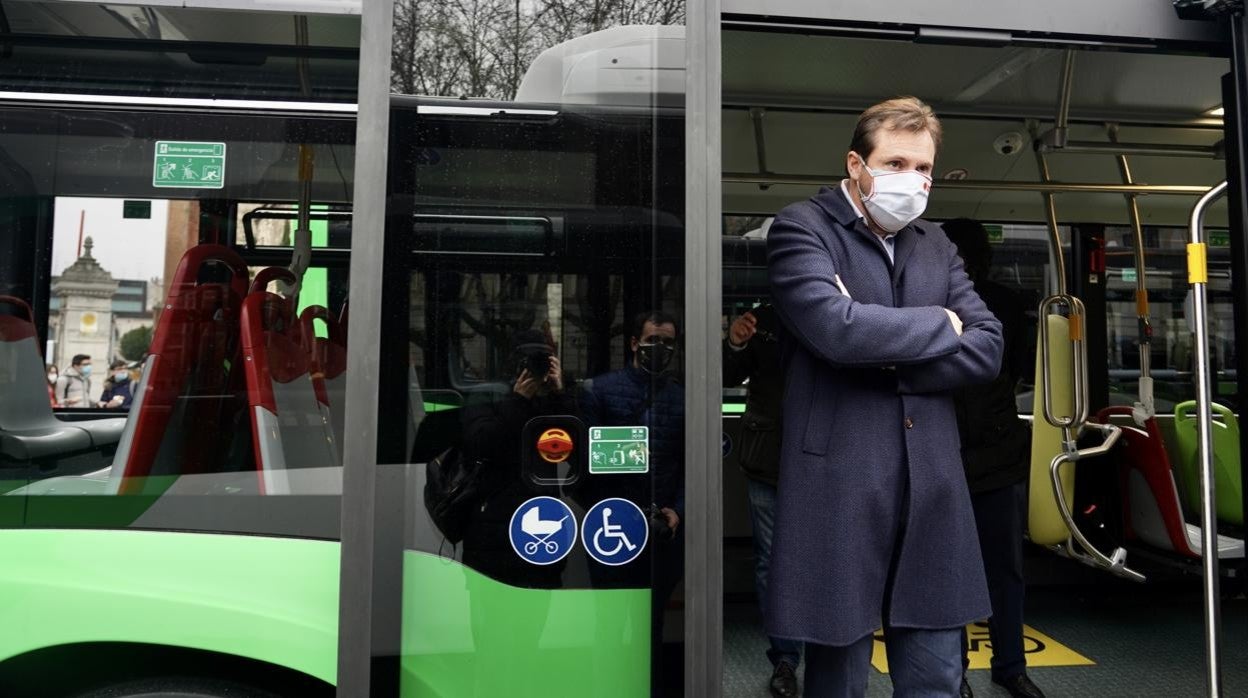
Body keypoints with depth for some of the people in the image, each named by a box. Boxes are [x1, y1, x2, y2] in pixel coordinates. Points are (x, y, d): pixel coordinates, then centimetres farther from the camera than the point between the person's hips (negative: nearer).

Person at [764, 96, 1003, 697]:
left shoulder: (936, 245, 16)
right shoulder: (802, 227, -3)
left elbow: (987, 348, 6)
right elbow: (836, 328, -21)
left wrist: (889, 362, -10)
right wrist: (938, 325, -4)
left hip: (930, 490, 6)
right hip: (839, 489, -5)